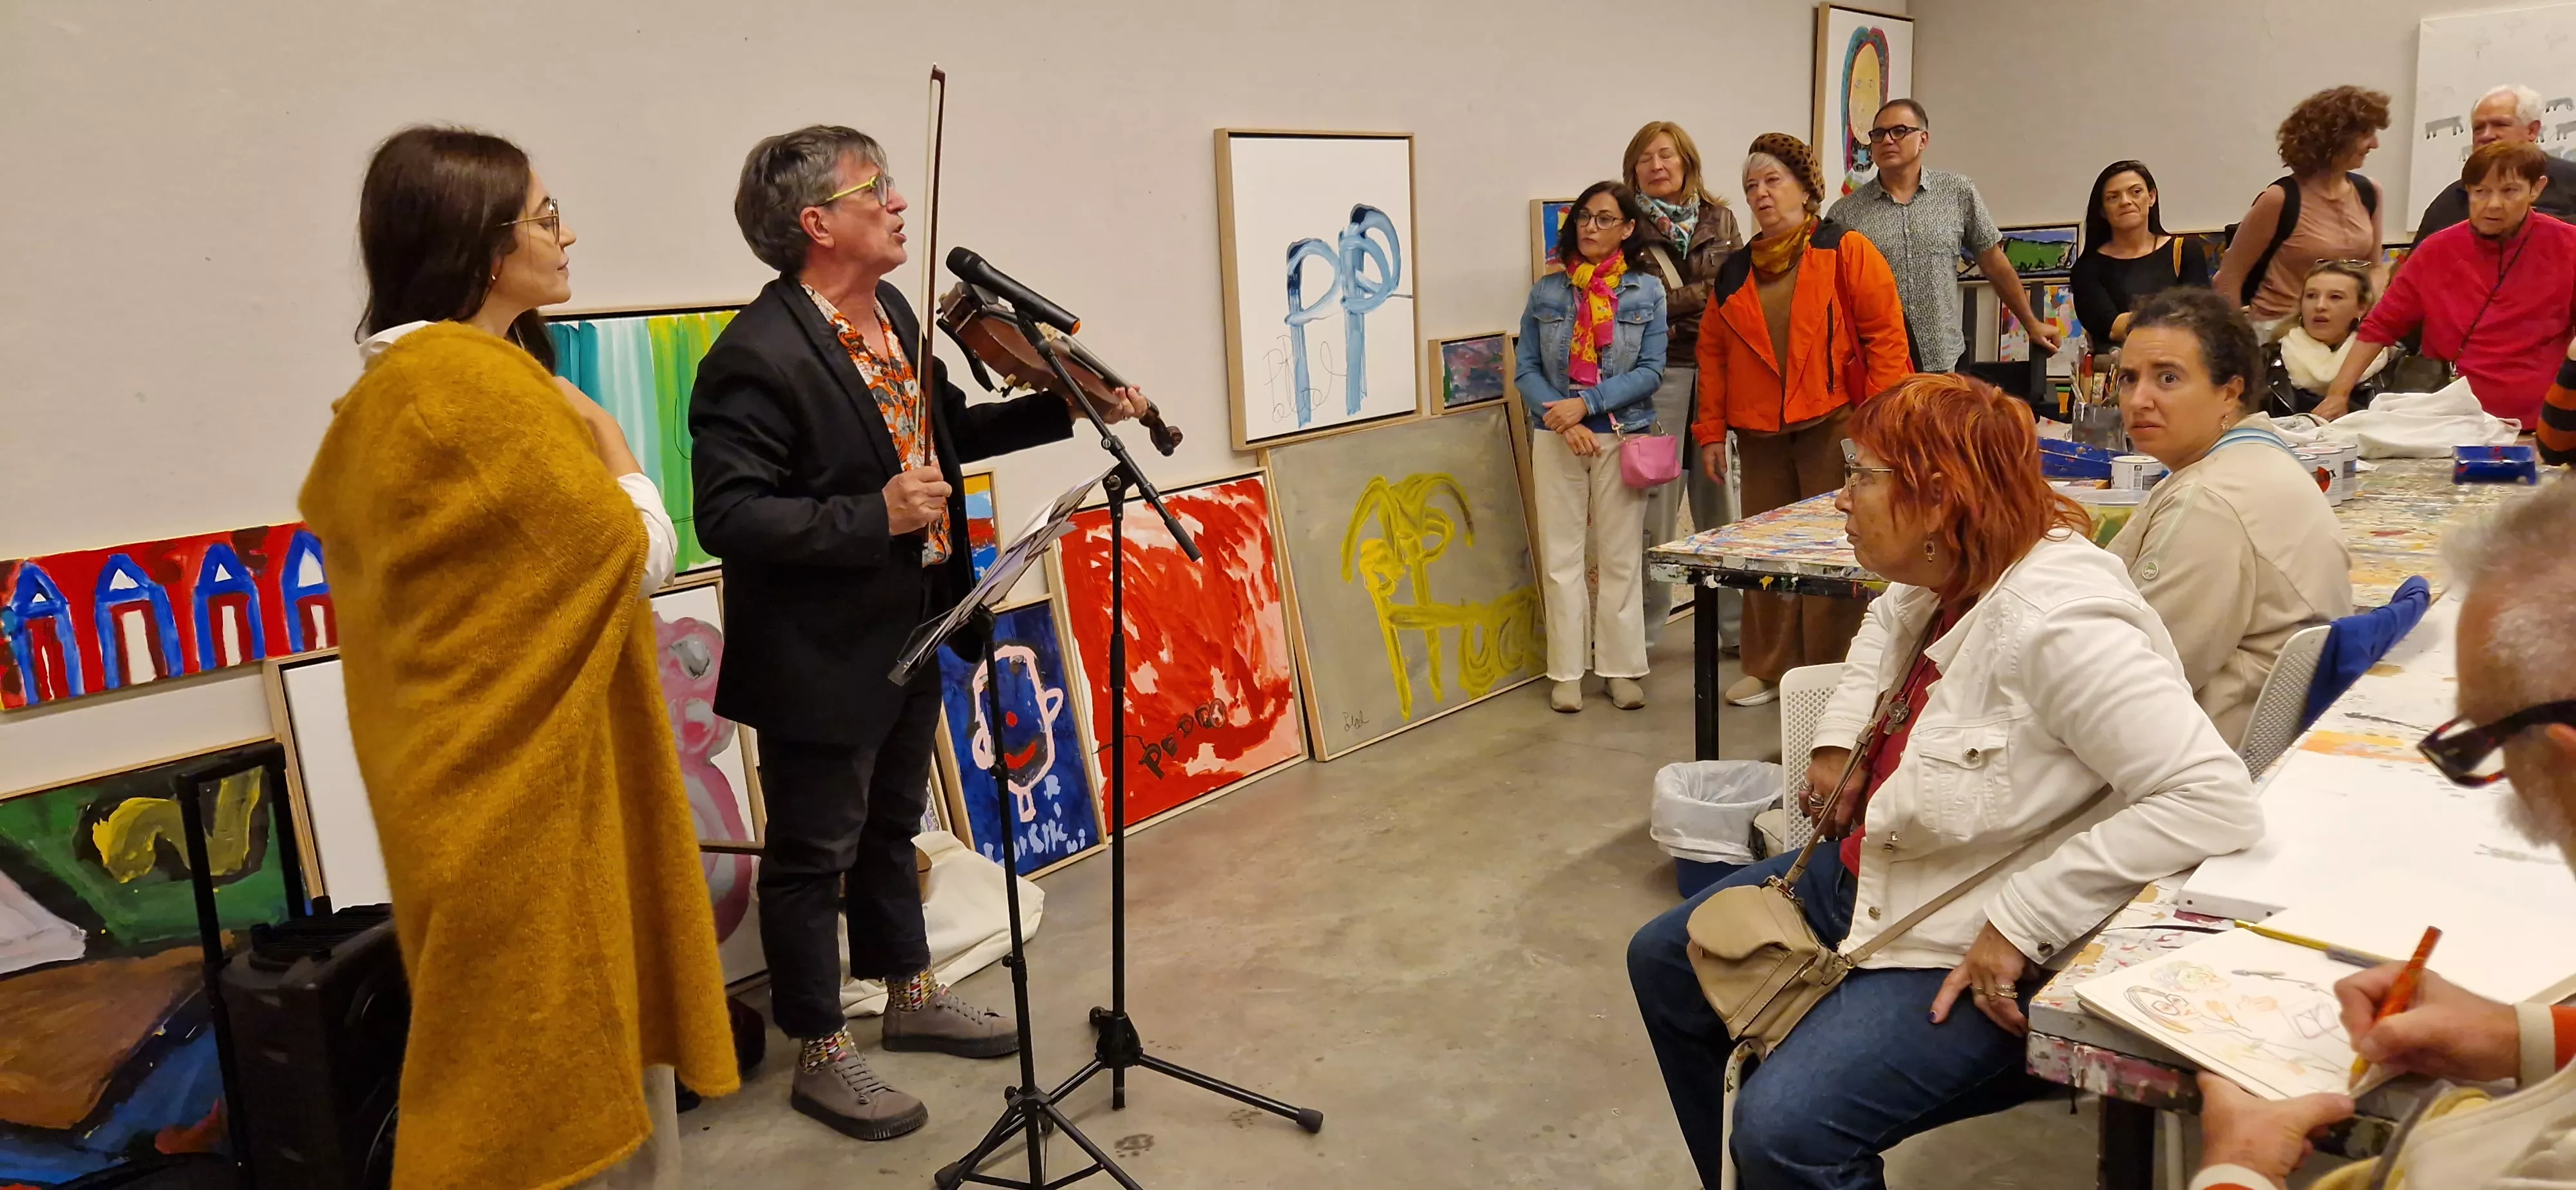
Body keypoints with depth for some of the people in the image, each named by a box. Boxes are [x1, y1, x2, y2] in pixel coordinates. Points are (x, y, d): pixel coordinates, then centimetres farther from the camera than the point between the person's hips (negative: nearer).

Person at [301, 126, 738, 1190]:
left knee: (526, 1056, 20)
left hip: (470, 775, 10)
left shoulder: (392, 385, 10)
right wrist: (604, 435, -5)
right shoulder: (484, 385, -20)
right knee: (559, 1054, 3)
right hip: (532, 782, -10)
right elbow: (638, 556, -19)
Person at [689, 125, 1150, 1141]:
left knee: (890, 827, 24)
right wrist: (875, 516, -34)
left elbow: (942, 434, 18)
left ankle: (912, 996, 42)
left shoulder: (895, 316, 5)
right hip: (820, 661, -8)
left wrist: (1065, 411, 10)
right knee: (814, 856, 8)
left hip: (909, 633, 9)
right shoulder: (756, 357, -23)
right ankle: (821, 1058, 25)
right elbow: (728, 516, -27)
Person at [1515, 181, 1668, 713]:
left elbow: (1651, 371, -4)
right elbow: (1526, 368, 1)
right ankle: (1567, 672, 11)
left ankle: (1621, 667, 16)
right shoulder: (1547, 292, 4)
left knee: (1621, 558, 6)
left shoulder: (1646, 291, 1)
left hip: (1622, 437, -1)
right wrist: (1563, 420, -13)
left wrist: (1587, 402, -15)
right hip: (1556, 440, 1)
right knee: (1562, 557, 4)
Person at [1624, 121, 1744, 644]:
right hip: (1660, 377, -2)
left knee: (1720, 500, 8)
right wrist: (1707, 292, -11)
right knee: (1656, 502, 0)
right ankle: (1642, 634, 10)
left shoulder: (1720, 219, 10)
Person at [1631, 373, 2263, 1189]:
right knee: (1664, 962, 16)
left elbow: (2216, 801, -33)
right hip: (1872, 871, 10)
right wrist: (1841, 734, 9)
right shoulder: (1943, 579, -1)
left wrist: (2023, 923, -30)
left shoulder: (2054, 625, -28)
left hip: (1975, 958, -10)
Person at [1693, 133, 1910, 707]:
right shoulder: (1735, 272, 13)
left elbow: (1886, 335, -7)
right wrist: (1711, 432, 8)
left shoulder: (1847, 252, -2)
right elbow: (1713, 352, 14)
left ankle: (1830, 672, 10)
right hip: (1760, 434, 5)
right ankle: (1769, 668, 21)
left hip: (1833, 427, -4)